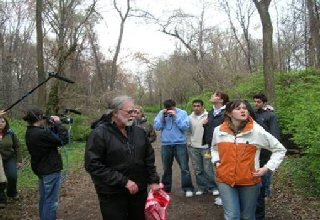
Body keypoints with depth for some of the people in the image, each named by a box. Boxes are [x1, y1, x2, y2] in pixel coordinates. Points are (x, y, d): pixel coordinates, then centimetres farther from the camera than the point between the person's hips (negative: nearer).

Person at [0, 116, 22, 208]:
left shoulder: (10, 133, -5)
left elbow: (17, 147, 1)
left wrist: (19, 160, 1)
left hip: (10, 159, 1)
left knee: (12, 176, -7)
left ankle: (12, 193, 24)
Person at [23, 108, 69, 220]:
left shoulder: (30, 132, 3)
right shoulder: (41, 133, -27)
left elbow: (51, 136, 8)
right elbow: (63, 140, -20)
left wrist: (53, 126, -2)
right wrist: (58, 123, -13)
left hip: (41, 170, 10)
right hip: (50, 171, -10)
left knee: (44, 199, 23)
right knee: (51, 201, 0)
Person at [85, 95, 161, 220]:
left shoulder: (139, 131, 5)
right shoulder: (100, 134, -13)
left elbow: (149, 158, 12)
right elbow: (93, 165, -20)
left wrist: (153, 181, 3)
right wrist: (124, 181, -21)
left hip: (139, 190, 5)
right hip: (113, 195, -5)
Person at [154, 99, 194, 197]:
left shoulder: (182, 113, -4)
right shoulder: (161, 113, 3)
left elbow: (185, 127, -13)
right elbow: (157, 127, -3)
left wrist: (175, 116, -17)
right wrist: (162, 116, -14)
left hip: (180, 144, -2)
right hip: (166, 144, 3)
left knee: (184, 167, -3)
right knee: (166, 168, 13)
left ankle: (188, 188, 5)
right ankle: (166, 188, 25)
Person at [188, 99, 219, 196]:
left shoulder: (208, 116, -10)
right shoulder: (190, 117, 5)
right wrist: (189, 142, 5)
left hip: (206, 147, -4)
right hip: (194, 147, 4)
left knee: (208, 169, -1)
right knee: (198, 170, 11)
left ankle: (213, 187, 16)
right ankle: (202, 187, 24)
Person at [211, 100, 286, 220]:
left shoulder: (257, 131, -9)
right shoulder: (218, 130, 0)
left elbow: (280, 150, 0)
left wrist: (267, 168, -8)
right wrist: (216, 161, 6)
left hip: (249, 182, -1)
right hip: (225, 180, 1)